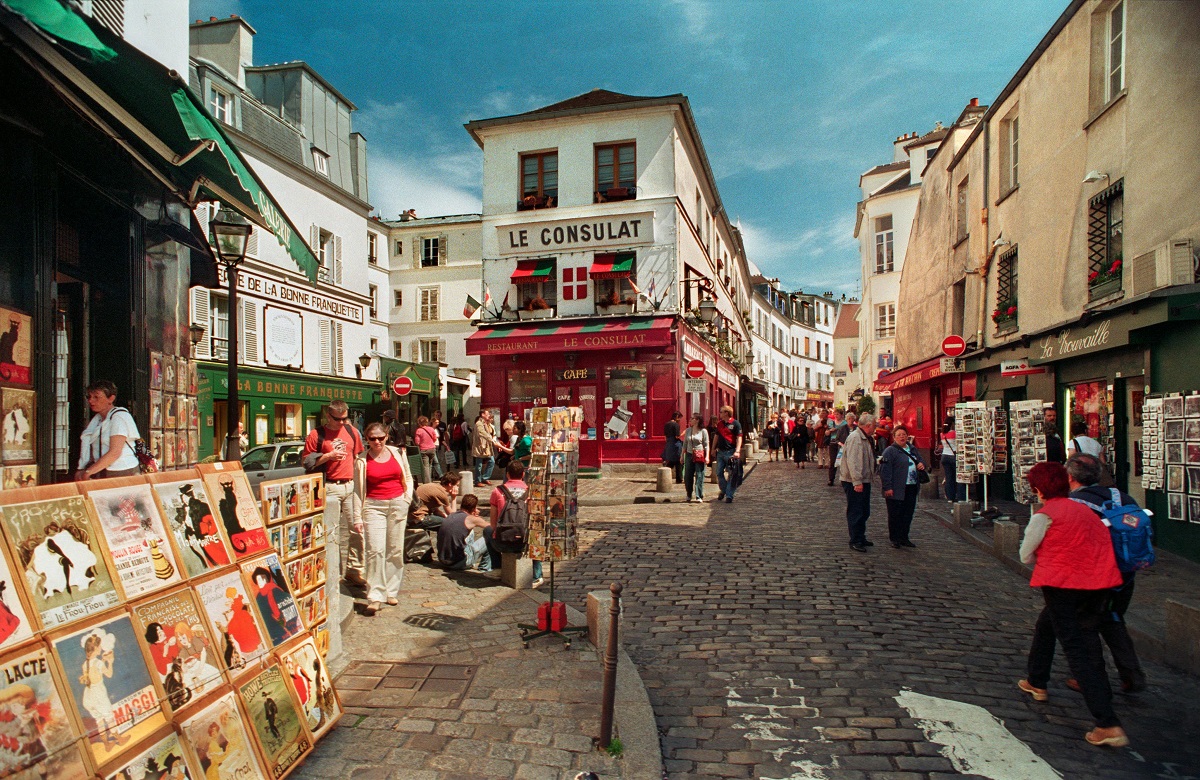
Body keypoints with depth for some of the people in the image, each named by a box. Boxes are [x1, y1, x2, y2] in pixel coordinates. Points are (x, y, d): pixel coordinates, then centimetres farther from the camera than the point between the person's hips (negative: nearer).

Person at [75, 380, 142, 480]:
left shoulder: (119, 416, -8)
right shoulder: (97, 418, 18)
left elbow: (114, 453, -16)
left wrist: (87, 472, -13)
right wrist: (81, 470, -1)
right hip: (101, 473, 7)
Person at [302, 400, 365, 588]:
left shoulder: (352, 432, 12)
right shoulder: (316, 435, -1)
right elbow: (306, 461, -2)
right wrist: (328, 456, -15)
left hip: (351, 485, 5)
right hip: (329, 487, -4)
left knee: (357, 529, 5)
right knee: (329, 533, -2)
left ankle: (354, 570, 17)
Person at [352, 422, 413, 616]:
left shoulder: (397, 453, 7)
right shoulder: (362, 460, 0)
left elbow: (408, 478, 17)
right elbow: (358, 490, 1)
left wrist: (406, 499, 4)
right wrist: (358, 518, -3)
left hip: (398, 505, 3)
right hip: (374, 507, -2)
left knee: (395, 550, 6)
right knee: (375, 550, -12)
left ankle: (391, 591, 18)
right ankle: (374, 596, -7)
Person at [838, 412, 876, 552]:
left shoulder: (866, 438, 14)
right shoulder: (854, 438, -19)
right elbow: (852, 461, -25)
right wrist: (857, 481, -27)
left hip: (863, 481, 10)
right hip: (854, 482, -10)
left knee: (864, 512, 17)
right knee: (855, 512, -4)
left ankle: (860, 538, 28)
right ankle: (855, 541, 3)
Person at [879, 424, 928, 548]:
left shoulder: (913, 449, 15)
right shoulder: (890, 451, -7)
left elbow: (921, 461, 28)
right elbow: (885, 470, -14)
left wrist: (922, 465, 2)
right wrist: (887, 487, -20)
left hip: (912, 488, 6)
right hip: (896, 489, -6)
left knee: (908, 514, 11)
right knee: (895, 515, 2)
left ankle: (904, 538, 23)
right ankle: (895, 539, 12)